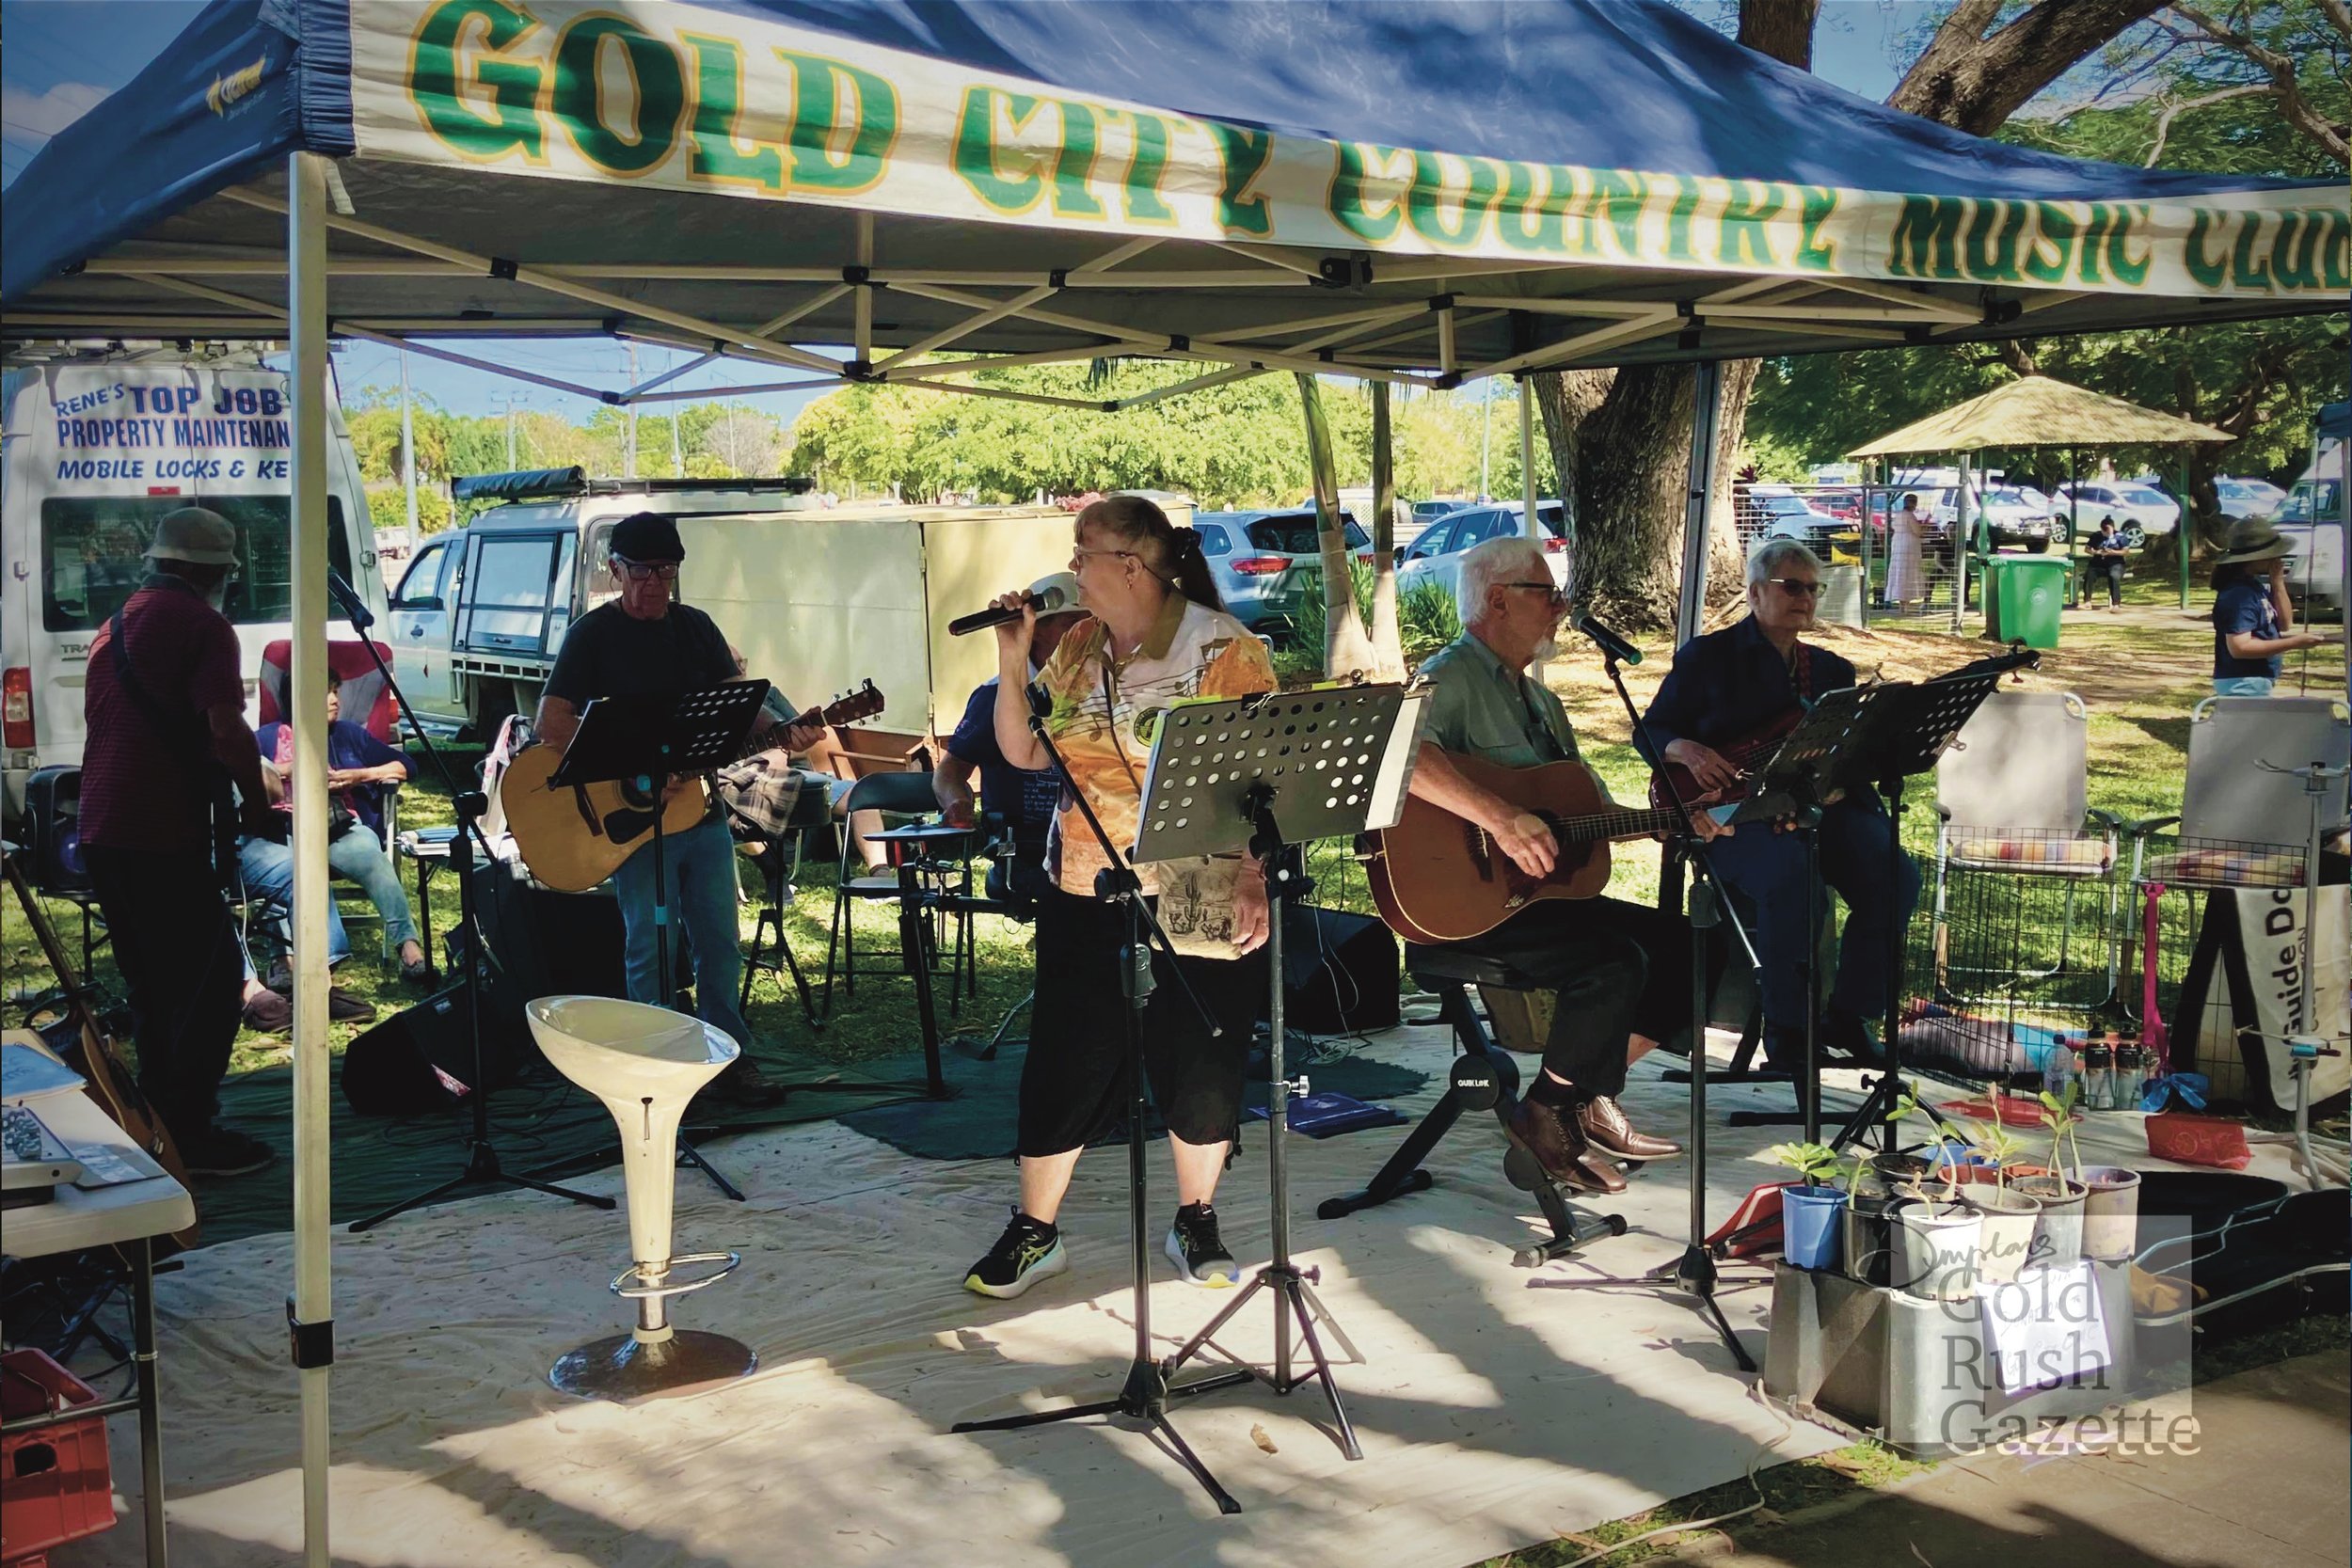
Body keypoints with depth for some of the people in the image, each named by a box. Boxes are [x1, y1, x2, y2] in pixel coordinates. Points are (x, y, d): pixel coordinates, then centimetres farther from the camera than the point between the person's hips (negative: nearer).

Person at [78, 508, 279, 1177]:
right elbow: (226, 730, -20)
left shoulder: (114, 625, 19)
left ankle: (157, 1124, 23)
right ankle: (191, 1134, -3)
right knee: (212, 983, -2)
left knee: (151, 986, 17)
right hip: (165, 836, -9)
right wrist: (257, 799, -7)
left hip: (101, 832, 9)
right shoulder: (202, 624, -7)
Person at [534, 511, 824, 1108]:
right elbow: (552, 725, -13)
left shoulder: (696, 628, 10)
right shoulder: (594, 634, -5)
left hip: (702, 810, 5)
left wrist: (782, 731, -14)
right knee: (650, 950, -1)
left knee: (721, 942, 8)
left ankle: (728, 1059, 19)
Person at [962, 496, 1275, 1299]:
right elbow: (1025, 753, 11)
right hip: (1086, 894, 4)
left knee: (1200, 1065, 8)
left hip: (1199, 903, -4)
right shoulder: (1076, 647, 7)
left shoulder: (1223, 648, -10)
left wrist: (1256, 880, -21)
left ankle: (1196, 1221, 28)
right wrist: (1013, 664, -2)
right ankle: (1034, 1232, 20)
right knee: (1064, 1060, 7)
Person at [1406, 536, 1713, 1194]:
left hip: (1547, 889, 10)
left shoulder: (1538, 700, 22)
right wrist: (1501, 818, -38)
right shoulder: (1453, 675, -10)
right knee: (1616, 964, -27)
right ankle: (1546, 1113, -7)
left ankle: (1592, 1100, 10)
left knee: (1682, 944, 4)